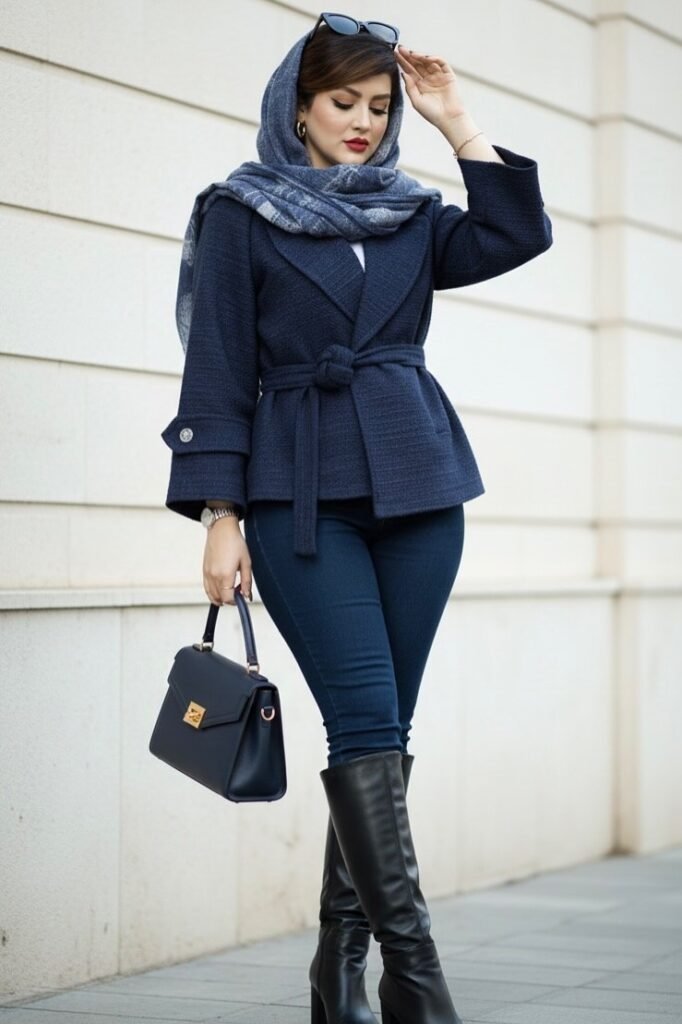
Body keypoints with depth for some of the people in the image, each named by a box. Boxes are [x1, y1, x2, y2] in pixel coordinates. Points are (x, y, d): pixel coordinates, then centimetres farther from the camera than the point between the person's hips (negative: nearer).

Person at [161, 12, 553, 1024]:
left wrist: (456, 121, 1)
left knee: (380, 730, 4)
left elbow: (518, 234, -1)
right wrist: (220, 514, -7)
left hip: (418, 484, 4)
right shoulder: (240, 211, 5)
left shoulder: (410, 213, 16)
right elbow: (219, 369, 0)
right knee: (367, 722, -13)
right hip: (299, 495, -4)